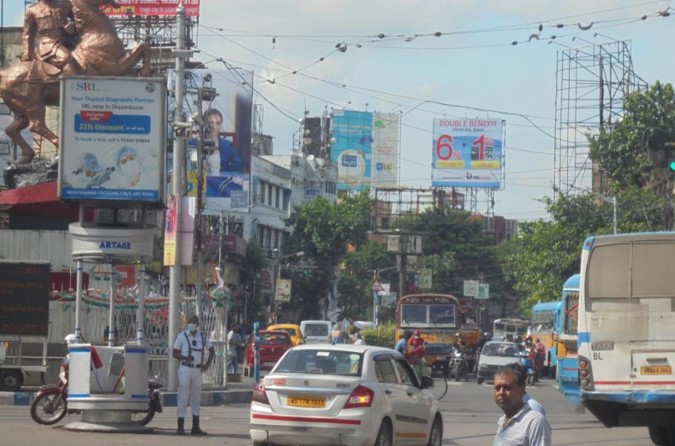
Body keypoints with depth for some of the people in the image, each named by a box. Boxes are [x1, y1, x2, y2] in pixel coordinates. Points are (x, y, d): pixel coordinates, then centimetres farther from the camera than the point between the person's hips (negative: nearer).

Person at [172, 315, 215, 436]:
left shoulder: (203, 336, 8)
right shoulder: (182, 336, -1)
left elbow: (212, 350, 19)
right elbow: (175, 353, -2)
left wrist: (207, 364, 5)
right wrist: (185, 358, -21)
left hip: (198, 370, 4)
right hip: (185, 369, -4)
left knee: (196, 398, 9)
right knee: (183, 398, -5)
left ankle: (195, 427, 13)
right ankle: (180, 427, -4)